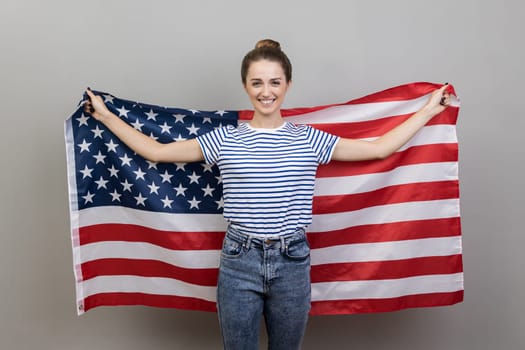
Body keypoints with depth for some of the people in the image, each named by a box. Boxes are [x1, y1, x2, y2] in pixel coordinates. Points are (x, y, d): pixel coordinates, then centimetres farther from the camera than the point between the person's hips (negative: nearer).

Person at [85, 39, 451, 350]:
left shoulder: (309, 140, 0)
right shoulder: (224, 140, -1)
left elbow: (380, 148, 4)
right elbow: (156, 151, 5)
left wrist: (429, 110, 7)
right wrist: (106, 116, 8)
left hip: (292, 264, 1)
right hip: (238, 263, 0)